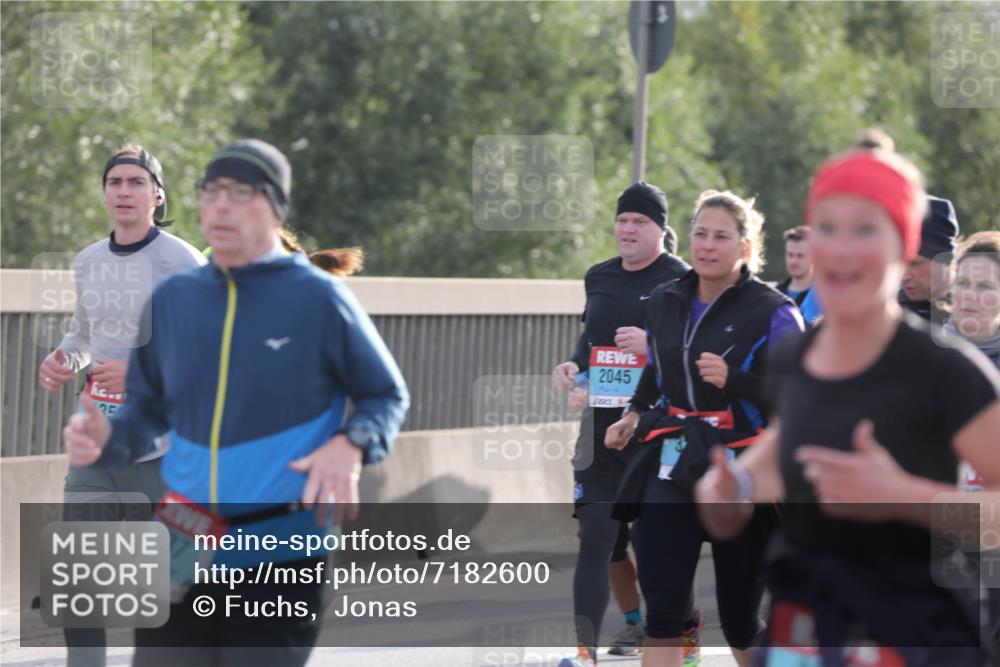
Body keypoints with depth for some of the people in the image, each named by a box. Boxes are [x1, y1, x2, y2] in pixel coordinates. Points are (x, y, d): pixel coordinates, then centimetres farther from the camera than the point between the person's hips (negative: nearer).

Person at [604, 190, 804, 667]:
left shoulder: (773, 313, -8)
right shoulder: (664, 303, 9)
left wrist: (733, 380, -23)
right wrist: (635, 413, 15)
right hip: (672, 467, 4)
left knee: (739, 617, 8)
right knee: (661, 610, -7)